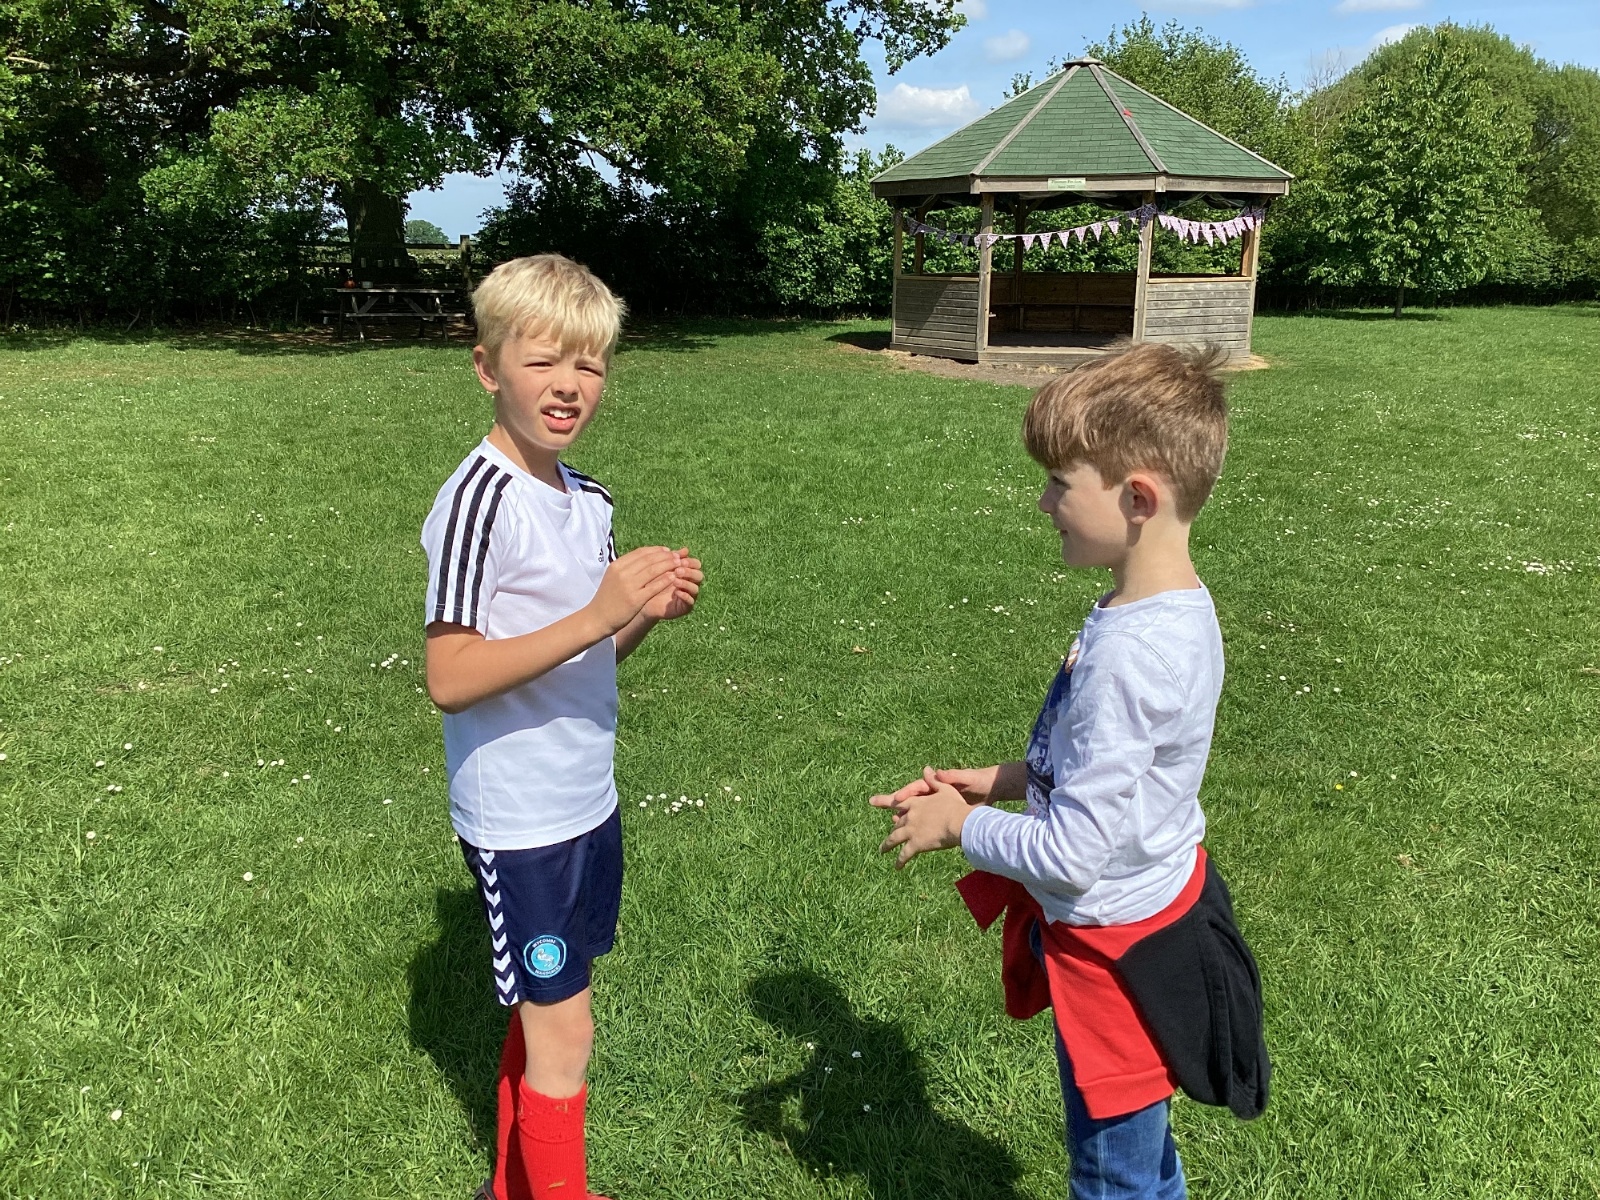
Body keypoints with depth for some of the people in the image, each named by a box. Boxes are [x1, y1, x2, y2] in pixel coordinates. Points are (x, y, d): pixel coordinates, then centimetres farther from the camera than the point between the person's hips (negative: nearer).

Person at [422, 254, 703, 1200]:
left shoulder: (586, 498, 6)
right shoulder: (479, 502, -19)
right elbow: (450, 678, -23)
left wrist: (650, 611, -7)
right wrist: (596, 615, -29)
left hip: (588, 802, 8)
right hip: (518, 816, -8)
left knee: (545, 1008, 21)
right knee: (562, 1028, 4)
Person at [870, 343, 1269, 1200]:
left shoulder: (1129, 653, -32)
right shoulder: (1178, 607, -3)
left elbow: (1070, 857, -28)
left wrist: (959, 826, -12)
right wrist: (997, 780, 4)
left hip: (1117, 949, -8)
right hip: (1154, 910, 9)